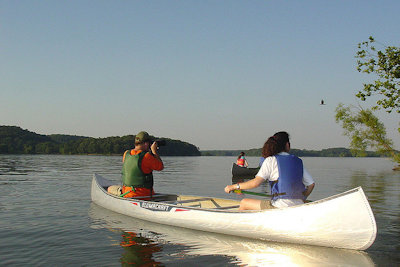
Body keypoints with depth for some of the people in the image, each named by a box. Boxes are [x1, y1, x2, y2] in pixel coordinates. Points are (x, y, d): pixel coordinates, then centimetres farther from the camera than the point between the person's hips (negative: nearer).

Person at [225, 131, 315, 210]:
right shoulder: (298, 161, 11)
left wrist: (234, 186, -5)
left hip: (280, 207, -6)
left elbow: (256, 182, -15)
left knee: (244, 203, 12)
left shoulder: (271, 160, -4)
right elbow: (311, 184, 11)